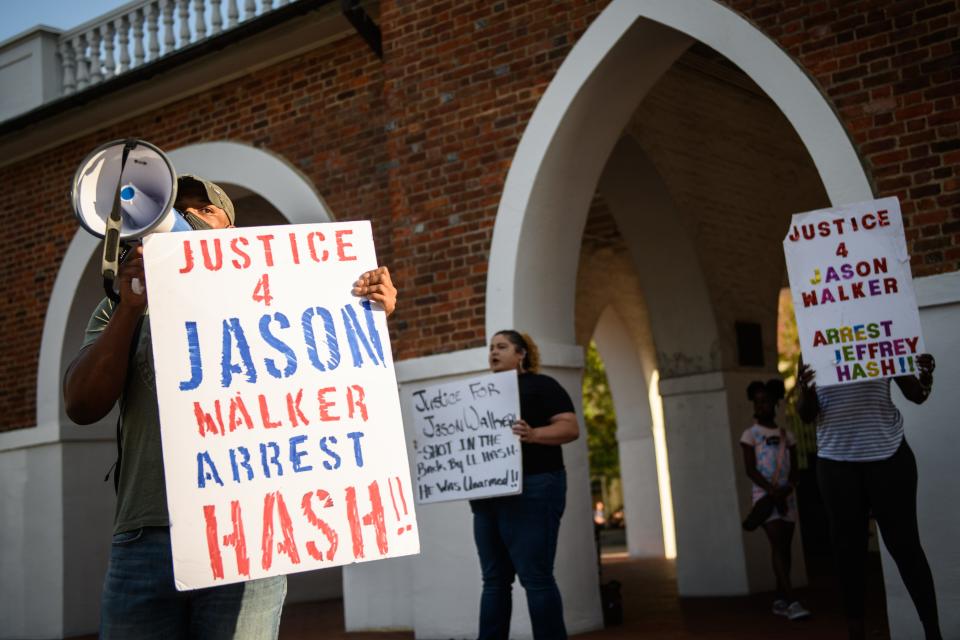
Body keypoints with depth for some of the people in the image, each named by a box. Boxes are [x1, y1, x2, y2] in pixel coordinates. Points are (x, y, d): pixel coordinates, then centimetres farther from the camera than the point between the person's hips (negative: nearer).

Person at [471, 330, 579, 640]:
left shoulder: (540, 385, 0)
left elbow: (570, 427, -10)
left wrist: (532, 434, -26)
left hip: (531, 490, -7)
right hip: (487, 494, 7)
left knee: (536, 577, -8)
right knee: (494, 579, 8)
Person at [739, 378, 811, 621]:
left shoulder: (786, 435, 11)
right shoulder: (750, 434, 1)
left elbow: (794, 470, 7)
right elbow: (750, 470, -6)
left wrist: (786, 490, -12)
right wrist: (772, 491, -17)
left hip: (786, 496, 4)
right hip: (764, 495, -4)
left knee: (785, 547, 5)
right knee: (778, 545, -13)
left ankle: (780, 598, 12)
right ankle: (791, 600, -21)